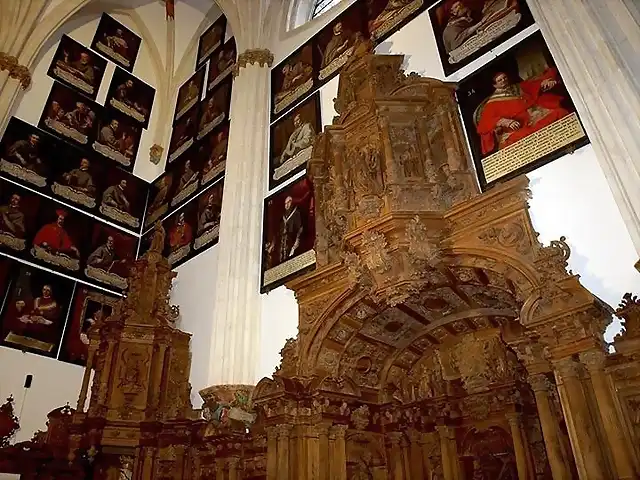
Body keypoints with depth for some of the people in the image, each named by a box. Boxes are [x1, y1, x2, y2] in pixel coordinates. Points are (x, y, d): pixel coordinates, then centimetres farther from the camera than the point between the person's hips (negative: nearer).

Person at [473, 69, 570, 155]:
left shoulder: (520, 87, 29)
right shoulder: (493, 103, 14)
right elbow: (484, 124, -1)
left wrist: (546, 81, 1)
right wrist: (504, 121, -17)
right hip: (518, 126, -4)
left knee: (560, 113, -25)